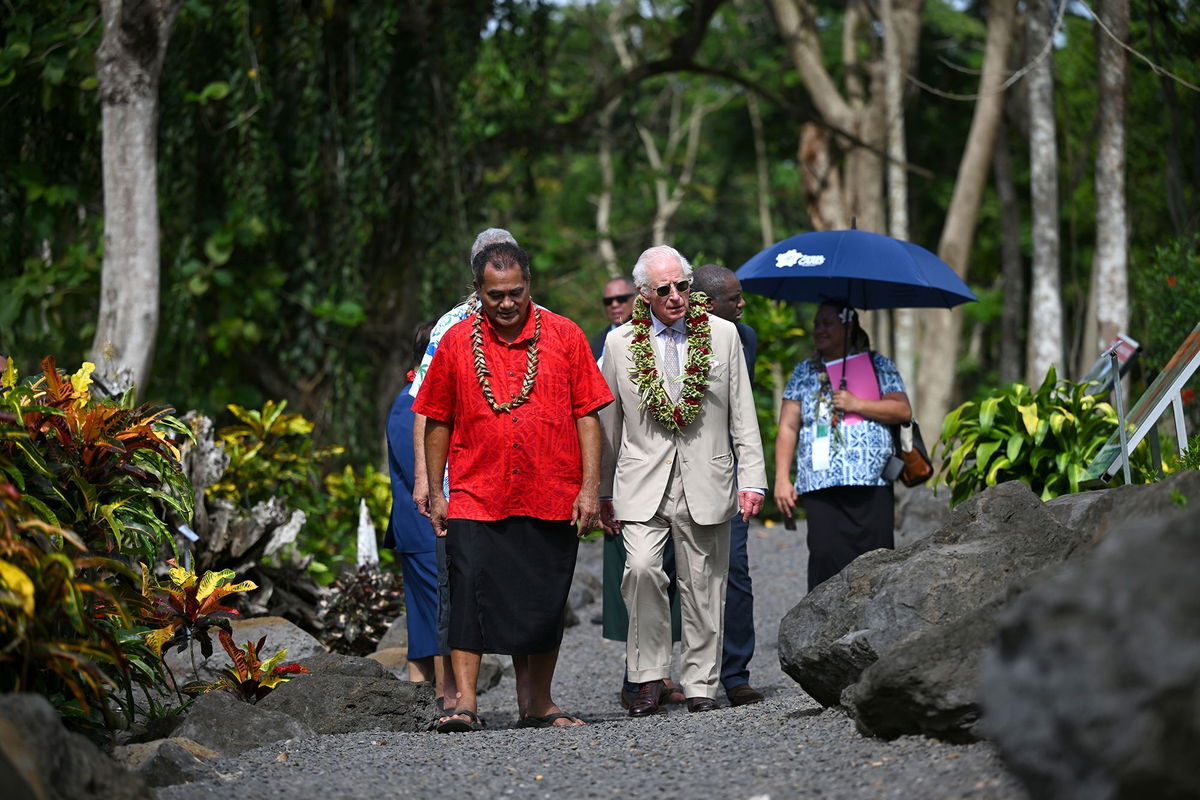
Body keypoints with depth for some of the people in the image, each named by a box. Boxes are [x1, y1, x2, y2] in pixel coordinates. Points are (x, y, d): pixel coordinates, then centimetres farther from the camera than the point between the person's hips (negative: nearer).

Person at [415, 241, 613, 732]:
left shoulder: (564, 337, 3)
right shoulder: (456, 343, 4)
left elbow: (587, 415, 4)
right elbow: (437, 422, 9)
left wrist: (590, 487, -2)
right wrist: (435, 493, 7)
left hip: (552, 500, 1)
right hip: (476, 499, -1)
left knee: (544, 604, 7)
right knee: (471, 594, -12)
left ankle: (537, 703, 18)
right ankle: (465, 703, -12)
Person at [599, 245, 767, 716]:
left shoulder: (723, 335, 4)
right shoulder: (620, 344, 3)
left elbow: (743, 416, 7)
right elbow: (607, 424, 10)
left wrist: (752, 479, 0)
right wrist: (603, 492, 11)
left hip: (705, 482, 1)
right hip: (642, 482, -1)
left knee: (702, 586, 3)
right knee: (641, 568, -19)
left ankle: (700, 683, 14)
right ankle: (649, 677, -8)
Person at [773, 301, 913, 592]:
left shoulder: (877, 366, 12)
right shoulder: (804, 372, 17)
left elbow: (903, 411, 2)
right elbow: (787, 428, 13)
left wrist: (856, 404, -8)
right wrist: (782, 480, 3)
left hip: (872, 484, -1)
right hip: (820, 489, 1)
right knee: (826, 558, -12)